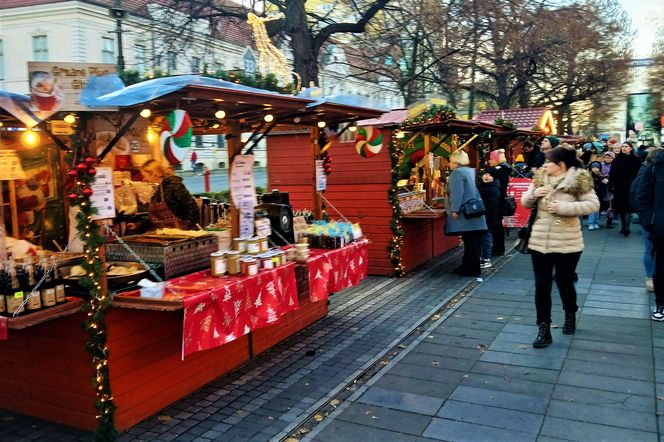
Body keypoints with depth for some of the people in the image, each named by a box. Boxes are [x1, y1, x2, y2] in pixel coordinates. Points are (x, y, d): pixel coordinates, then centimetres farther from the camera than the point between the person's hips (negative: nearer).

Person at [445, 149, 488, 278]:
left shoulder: (457, 173, -10)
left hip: (465, 215, -9)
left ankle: (473, 270, 0)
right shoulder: (471, 171, 18)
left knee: (470, 242, -5)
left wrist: (455, 210, -19)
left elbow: (457, 193, -20)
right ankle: (468, 266, 18)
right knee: (472, 242, 11)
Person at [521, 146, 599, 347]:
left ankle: (570, 315, 41)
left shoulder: (578, 180, -9)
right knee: (542, 285, 2)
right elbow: (526, 203, 12)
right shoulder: (540, 178, 5)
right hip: (539, 241, 4)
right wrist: (533, 193, -11)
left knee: (564, 282, 12)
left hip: (567, 243, -4)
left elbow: (593, 204, -14)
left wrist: (563, 207, -22)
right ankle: (544, 329, 10)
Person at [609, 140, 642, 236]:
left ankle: (626, 227, -11)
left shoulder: (636, 160, 0)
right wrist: (611, 186, -5)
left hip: (630, 187, -3)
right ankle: (624, 227, 18)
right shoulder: (617, 159, 5)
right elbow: (612, 174, 1)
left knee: (628, 207, -8)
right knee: (621, 208, 8)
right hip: (619, 187, 3)